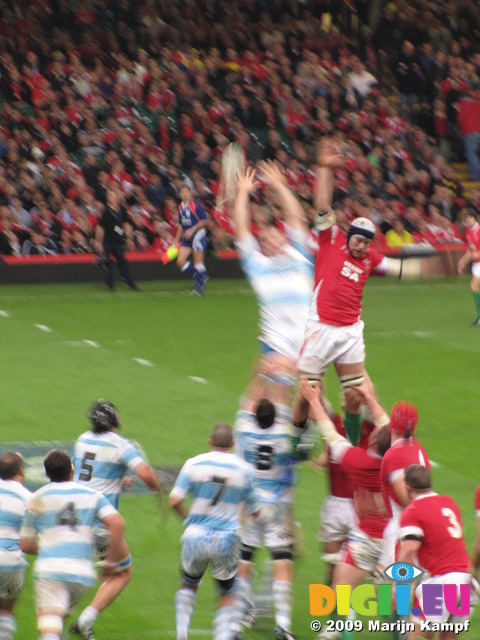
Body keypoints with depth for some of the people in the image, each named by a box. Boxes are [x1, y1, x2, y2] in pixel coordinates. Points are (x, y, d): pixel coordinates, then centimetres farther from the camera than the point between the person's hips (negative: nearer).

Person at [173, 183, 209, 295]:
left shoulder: (196, 204, -10)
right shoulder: (181, 206, 12)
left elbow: (204, 221, -11)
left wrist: (192, 229, -19)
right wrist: (177, 240, 19)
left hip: (197, 234, -7)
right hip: (186, 237, 8)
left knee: (198, 260, -6)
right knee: (180, 261, 0)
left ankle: (200, 286, 2)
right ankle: (200, 278, 13)